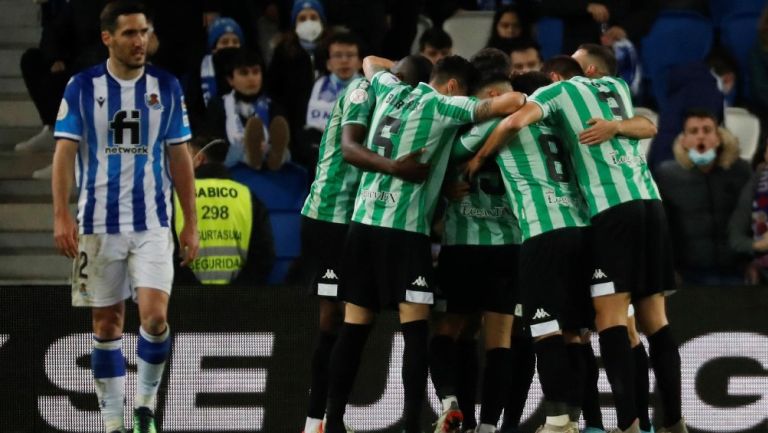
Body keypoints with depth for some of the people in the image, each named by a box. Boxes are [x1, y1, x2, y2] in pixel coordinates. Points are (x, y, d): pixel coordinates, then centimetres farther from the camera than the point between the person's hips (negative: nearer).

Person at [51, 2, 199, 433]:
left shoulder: (166, 87, 3)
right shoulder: (82, 87, -1)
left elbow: (180, 158, 8)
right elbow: (65, 152, -3)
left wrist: (191, 223, 6)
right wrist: (61, 215, -13)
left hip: (153, 223, 0)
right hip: (99, 224, 0)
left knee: (154, 315, -13)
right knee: (107, 323, 5)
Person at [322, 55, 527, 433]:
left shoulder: (391, 91, 14)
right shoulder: (441, 105, -4)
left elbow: (371, 62, 37)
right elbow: (509, 102, -13)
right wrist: (517, 99, 8)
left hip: (363, 221, 7)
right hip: (404, 229, -7)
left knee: (354, 327, 7)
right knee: (415, 328, -6)